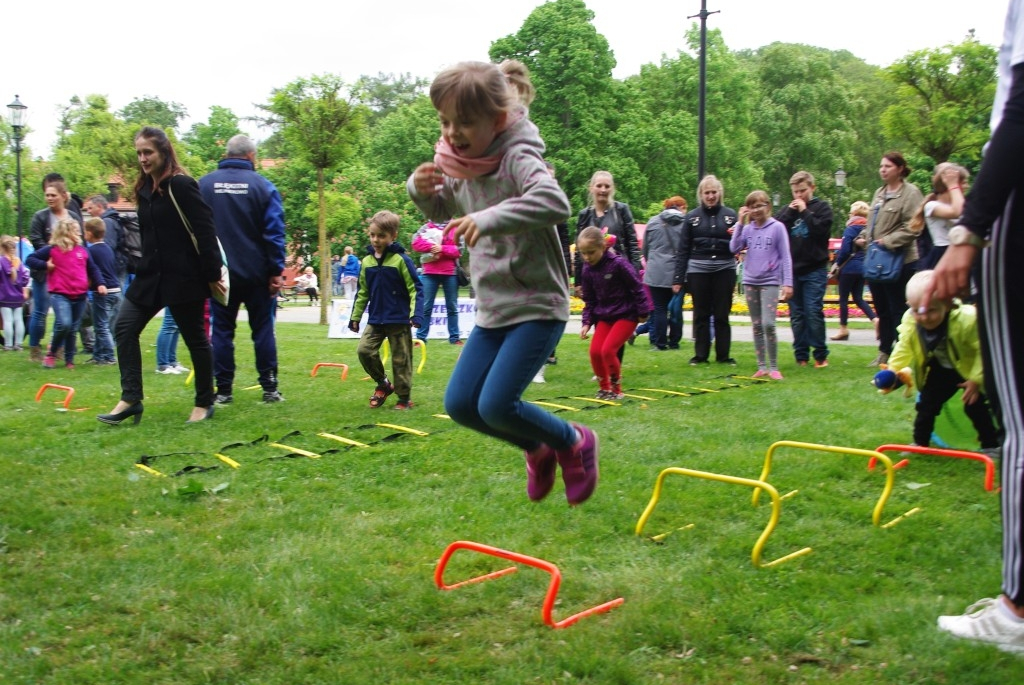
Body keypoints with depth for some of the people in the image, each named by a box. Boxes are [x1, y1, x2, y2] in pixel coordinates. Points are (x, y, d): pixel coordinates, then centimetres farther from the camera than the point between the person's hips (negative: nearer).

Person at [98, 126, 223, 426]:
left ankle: (204, 403, 16)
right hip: (151, 275, 8)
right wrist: (144, 266, 15)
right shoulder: (145, 189, 12)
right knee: (124, 328, 1)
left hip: (185, 277, -8)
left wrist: (212, 274, -16)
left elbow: (205, 231, -15)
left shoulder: (182, 185, -12)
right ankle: (131, 399, 6)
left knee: (195, 338, 3)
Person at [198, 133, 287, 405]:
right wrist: (276, 271, -5)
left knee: (221, 330, 7)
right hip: (257, 273, -1)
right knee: (263, 330, 6)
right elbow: (275, 232, -8)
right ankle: (270, 389, 7)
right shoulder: (263, 186, -4)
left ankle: (223, 391, 7)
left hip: (219, 273, 1)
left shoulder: (203, 185, 3)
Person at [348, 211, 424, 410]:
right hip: (375, 320, 5)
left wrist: (416, 314, -19)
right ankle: (383, 384, 14)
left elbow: (416, 289, -10)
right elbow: (363, 292, 15)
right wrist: (355, 316, 15)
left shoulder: (401, 259, -10)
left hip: (399, 321, -5)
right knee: (364, 350, -8)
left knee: (400, 360, 2)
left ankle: (404, 398, 16)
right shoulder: (367, 261, 6)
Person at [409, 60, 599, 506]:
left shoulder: (517, 159, -18)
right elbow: (441, 211, 22)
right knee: (459, 403, 5)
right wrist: (421, 190, 0)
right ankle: (538, 450, 28)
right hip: (492, 310, 8)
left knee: (496, 405, -15)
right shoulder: (459, 165, 4)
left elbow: (556, 202, -37)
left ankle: (574, 442, 13)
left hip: (537, 307, -8)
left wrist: (490, 218, -44)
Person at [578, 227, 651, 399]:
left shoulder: (618, 263, -20)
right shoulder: (587, 270, -1)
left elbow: (637, 287, -12)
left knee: (608, 350, -16)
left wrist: (643, 312, -8)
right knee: (595, 351, -5)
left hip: (626, 314, -6)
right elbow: (589, 300, 7)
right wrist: (587, 323, -2)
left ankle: (616, 389, 4)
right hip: (604, 315, 6)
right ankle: (604, 387, 16)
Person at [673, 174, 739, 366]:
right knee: (701, 315, 5)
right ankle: (700, 355, 12)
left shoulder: (730, 215, 6)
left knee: (722, 315, 6)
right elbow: (683, 250, 4)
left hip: (724, 270, 0)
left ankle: (723, 355, 13)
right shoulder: (691, 217, 5)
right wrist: (678, 278, 0)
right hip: (698, 271, 0)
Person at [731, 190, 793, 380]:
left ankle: (773, 367, -3)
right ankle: (762, 366, 16)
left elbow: (785, 257, -3)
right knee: (756, 326, 9)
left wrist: (788, 283, -9)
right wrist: (740, 223, -8)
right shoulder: (747, 228, 7)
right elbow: (734, 248, -6)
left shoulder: (777, 227, -3)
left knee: (768, 324, -14)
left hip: (770, 282, -4)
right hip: (750, 282, 4)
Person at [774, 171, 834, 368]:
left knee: (814, 312, -6)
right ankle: (801, 355, 14)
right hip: (792, 269, 4)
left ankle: (820, 355, 4)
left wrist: (804, 212, -10)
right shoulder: (786, 210, 12)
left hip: (814, 270, -4)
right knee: (796, 315, 7)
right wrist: (790, 212, -8)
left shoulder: (822, 207, 3)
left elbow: (822, 230, -12)